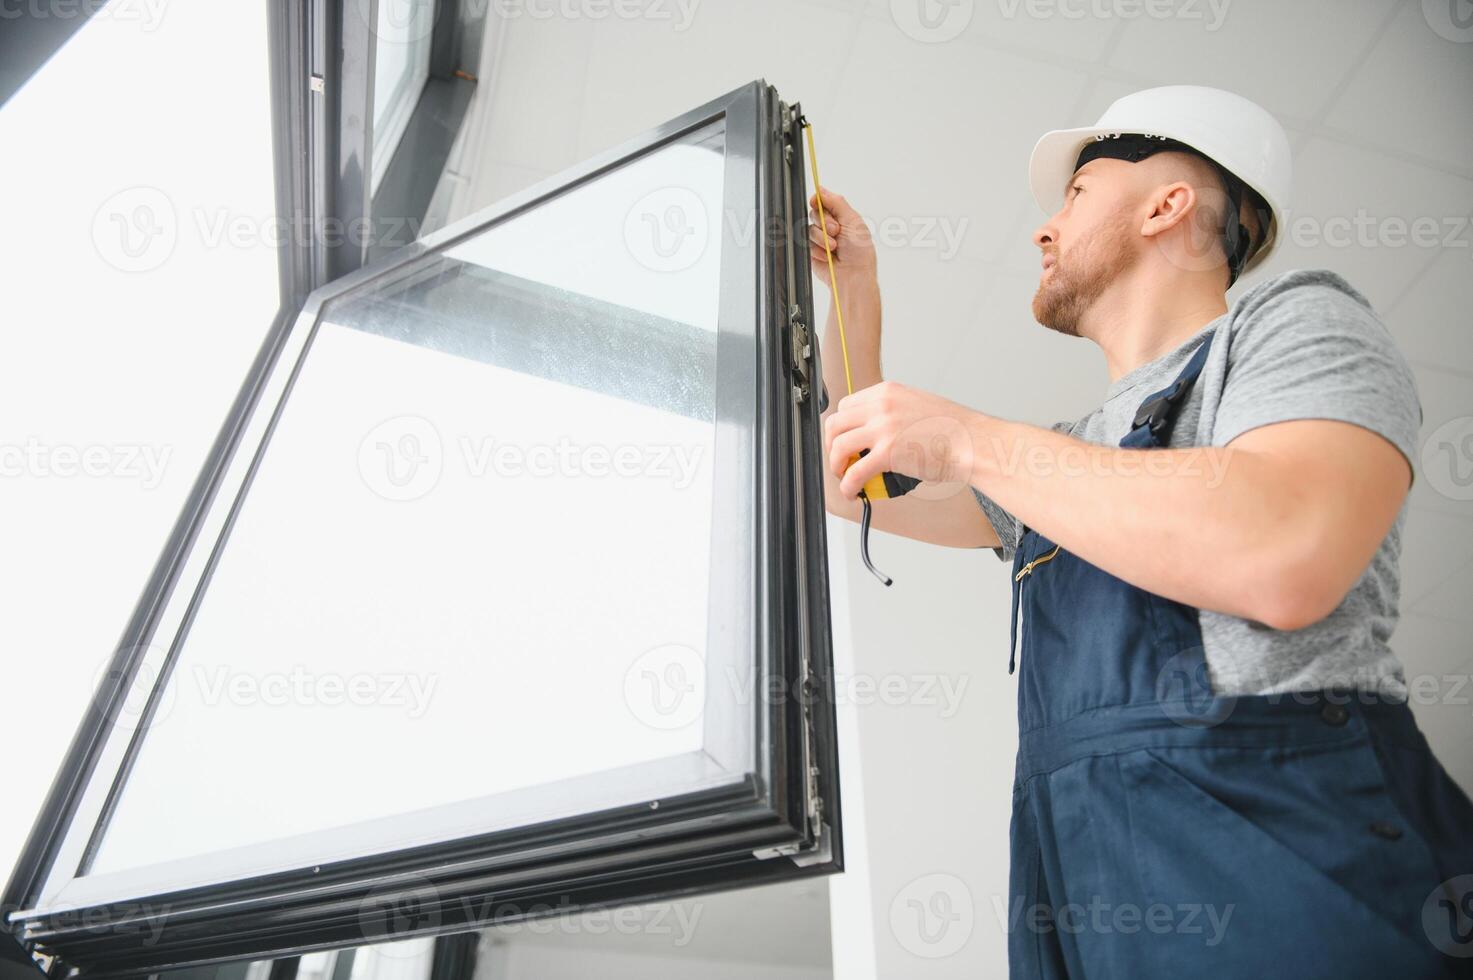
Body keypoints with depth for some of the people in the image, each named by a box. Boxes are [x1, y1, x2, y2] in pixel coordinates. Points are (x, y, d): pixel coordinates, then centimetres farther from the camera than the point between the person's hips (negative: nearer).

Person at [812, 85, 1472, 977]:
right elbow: (864, 492, 27)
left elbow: (1285, 561, -20)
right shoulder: (1068, 454, 21)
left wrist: (968, 439, -14)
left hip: (1288, 857, -6)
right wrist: (856, 290, 25)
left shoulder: (1296, 320, 1)